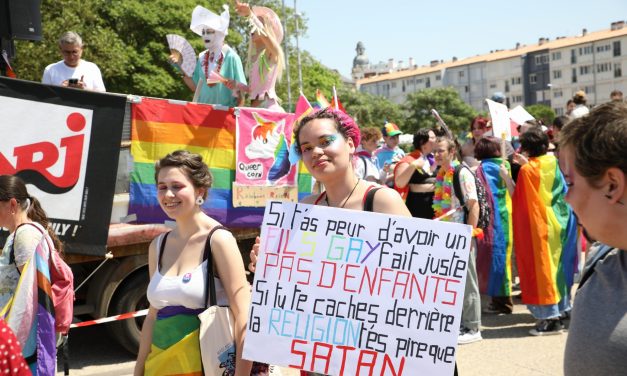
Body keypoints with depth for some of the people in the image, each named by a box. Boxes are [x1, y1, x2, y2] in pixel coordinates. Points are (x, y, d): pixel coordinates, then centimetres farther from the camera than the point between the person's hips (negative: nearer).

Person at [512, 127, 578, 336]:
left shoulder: (527, 170, -15)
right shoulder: (555, 163, 1)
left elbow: (519, 199, -12)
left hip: (538, 226, -6)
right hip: (557, 224, 6)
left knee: (542, 267, 1)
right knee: (556, 264, 15)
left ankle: (549, 318, 4)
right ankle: (559, 310, 23)